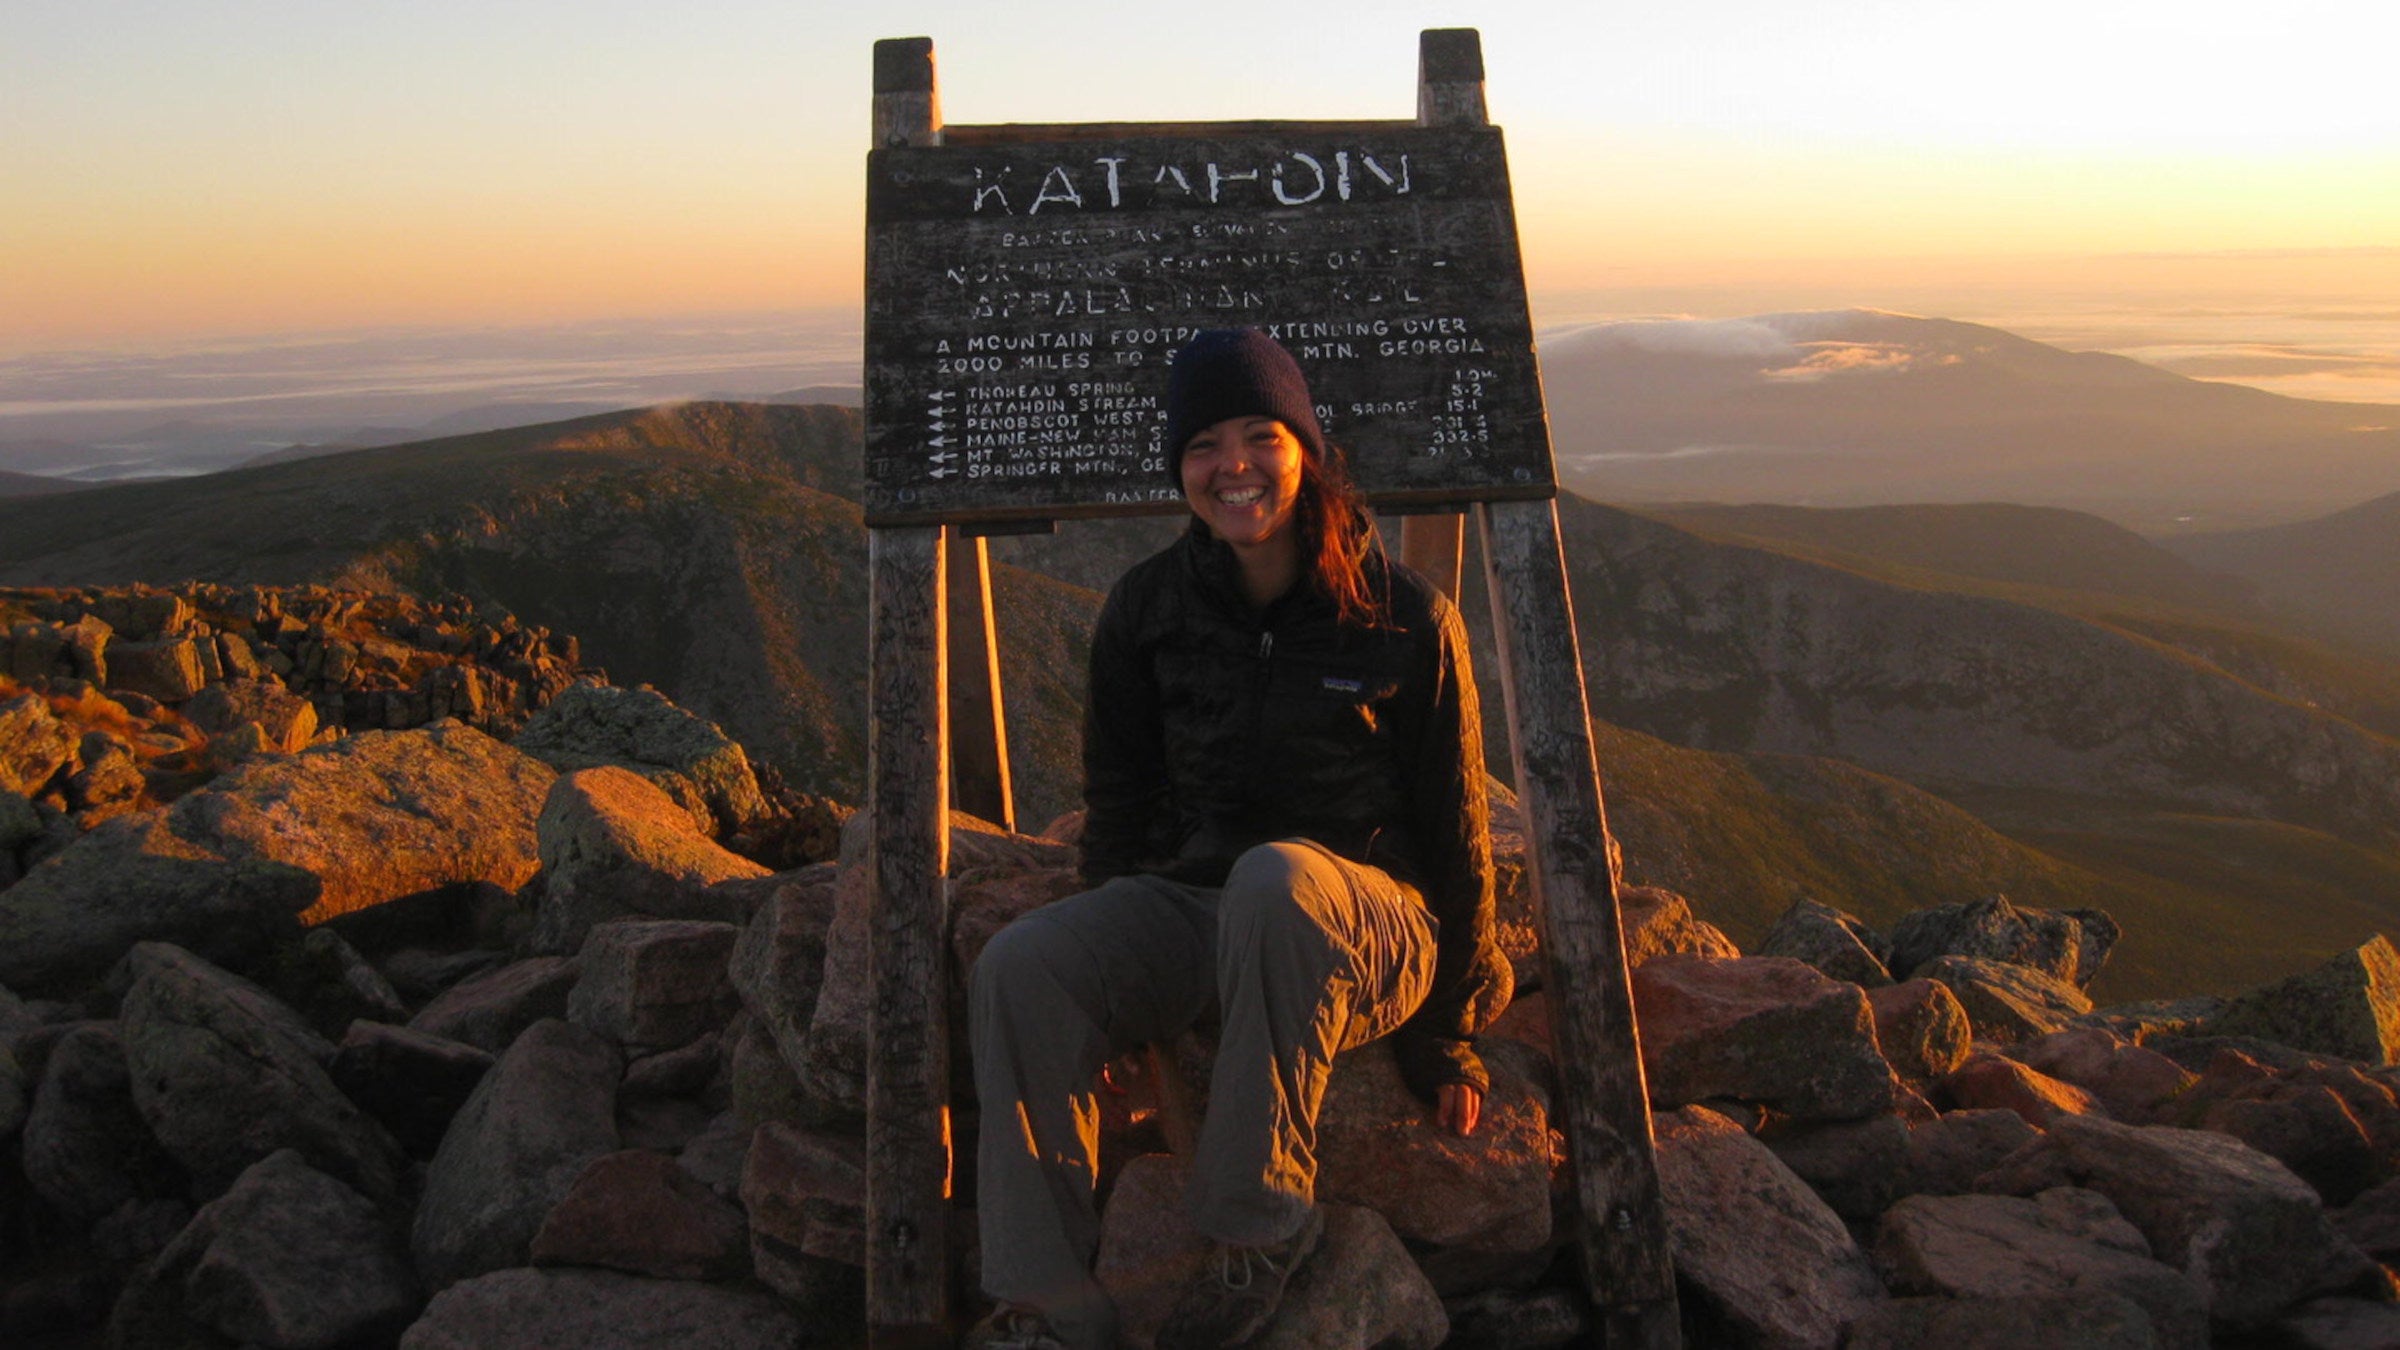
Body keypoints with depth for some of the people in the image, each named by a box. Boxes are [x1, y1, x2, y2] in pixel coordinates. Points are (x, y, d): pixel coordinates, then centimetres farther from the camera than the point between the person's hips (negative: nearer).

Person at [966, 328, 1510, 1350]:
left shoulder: (1405, 619, -5)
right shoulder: (1147, 611, 4)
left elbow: (1453, 834, 2)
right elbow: (1119, 803, 16)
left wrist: (1448, 1036, 5)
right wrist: (1119, 978, 15)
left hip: (1371, 925, -3)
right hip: (1190, 903, 4)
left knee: (1273, 877, -39)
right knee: (1020, 967, -25)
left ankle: (1258, 1226, -23)